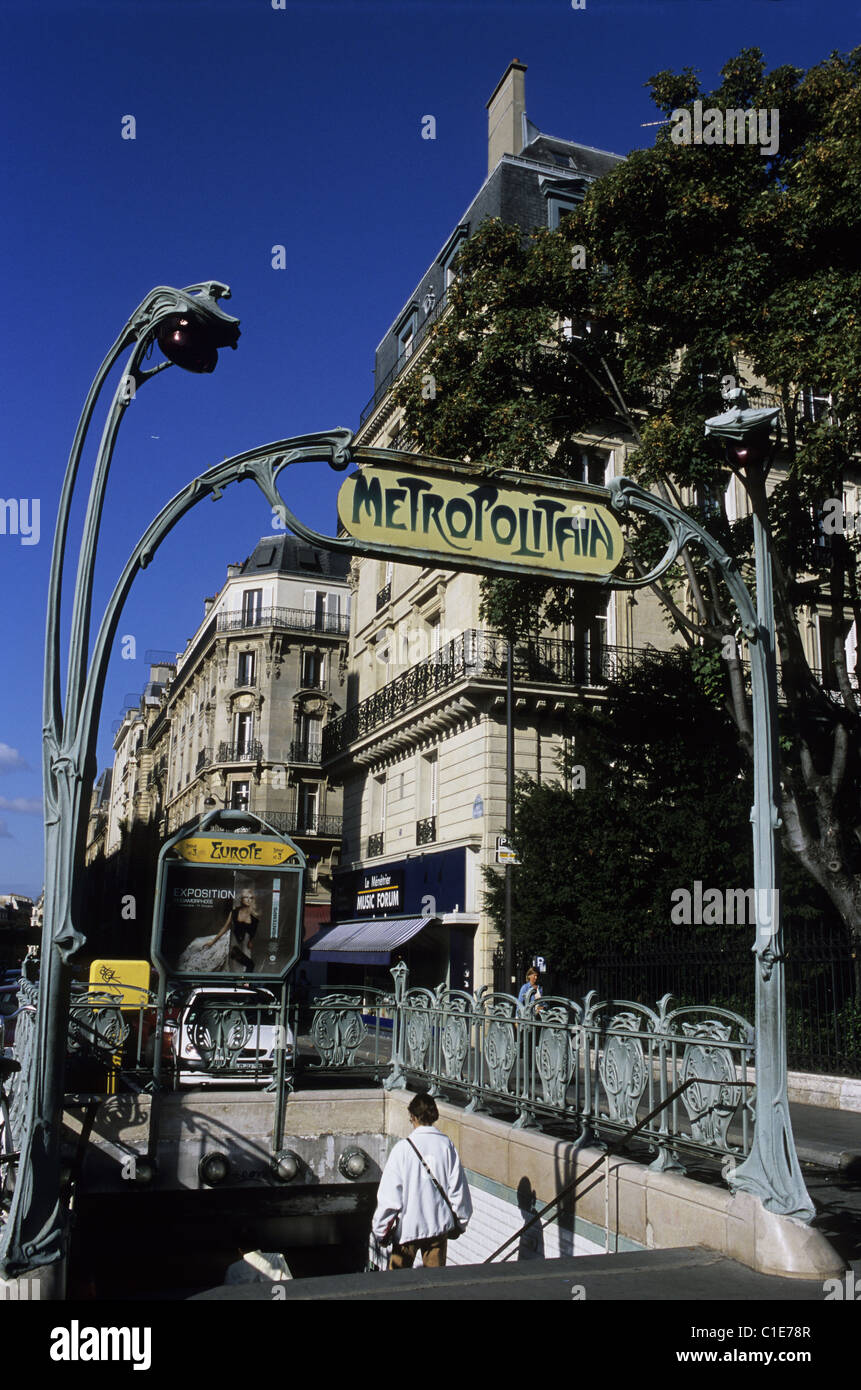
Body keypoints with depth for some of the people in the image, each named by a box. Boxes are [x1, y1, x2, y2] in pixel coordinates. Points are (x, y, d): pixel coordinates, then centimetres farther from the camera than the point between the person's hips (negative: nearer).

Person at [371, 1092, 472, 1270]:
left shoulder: (403, 1147, -11)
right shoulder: (446, 1145, -4)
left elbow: (388, 1195, -10)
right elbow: (458, 1187, 1)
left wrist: (381, 1229, -1)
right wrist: (460, 1223, 14)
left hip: (407, 1226, -2)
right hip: (440, 1224, 3)